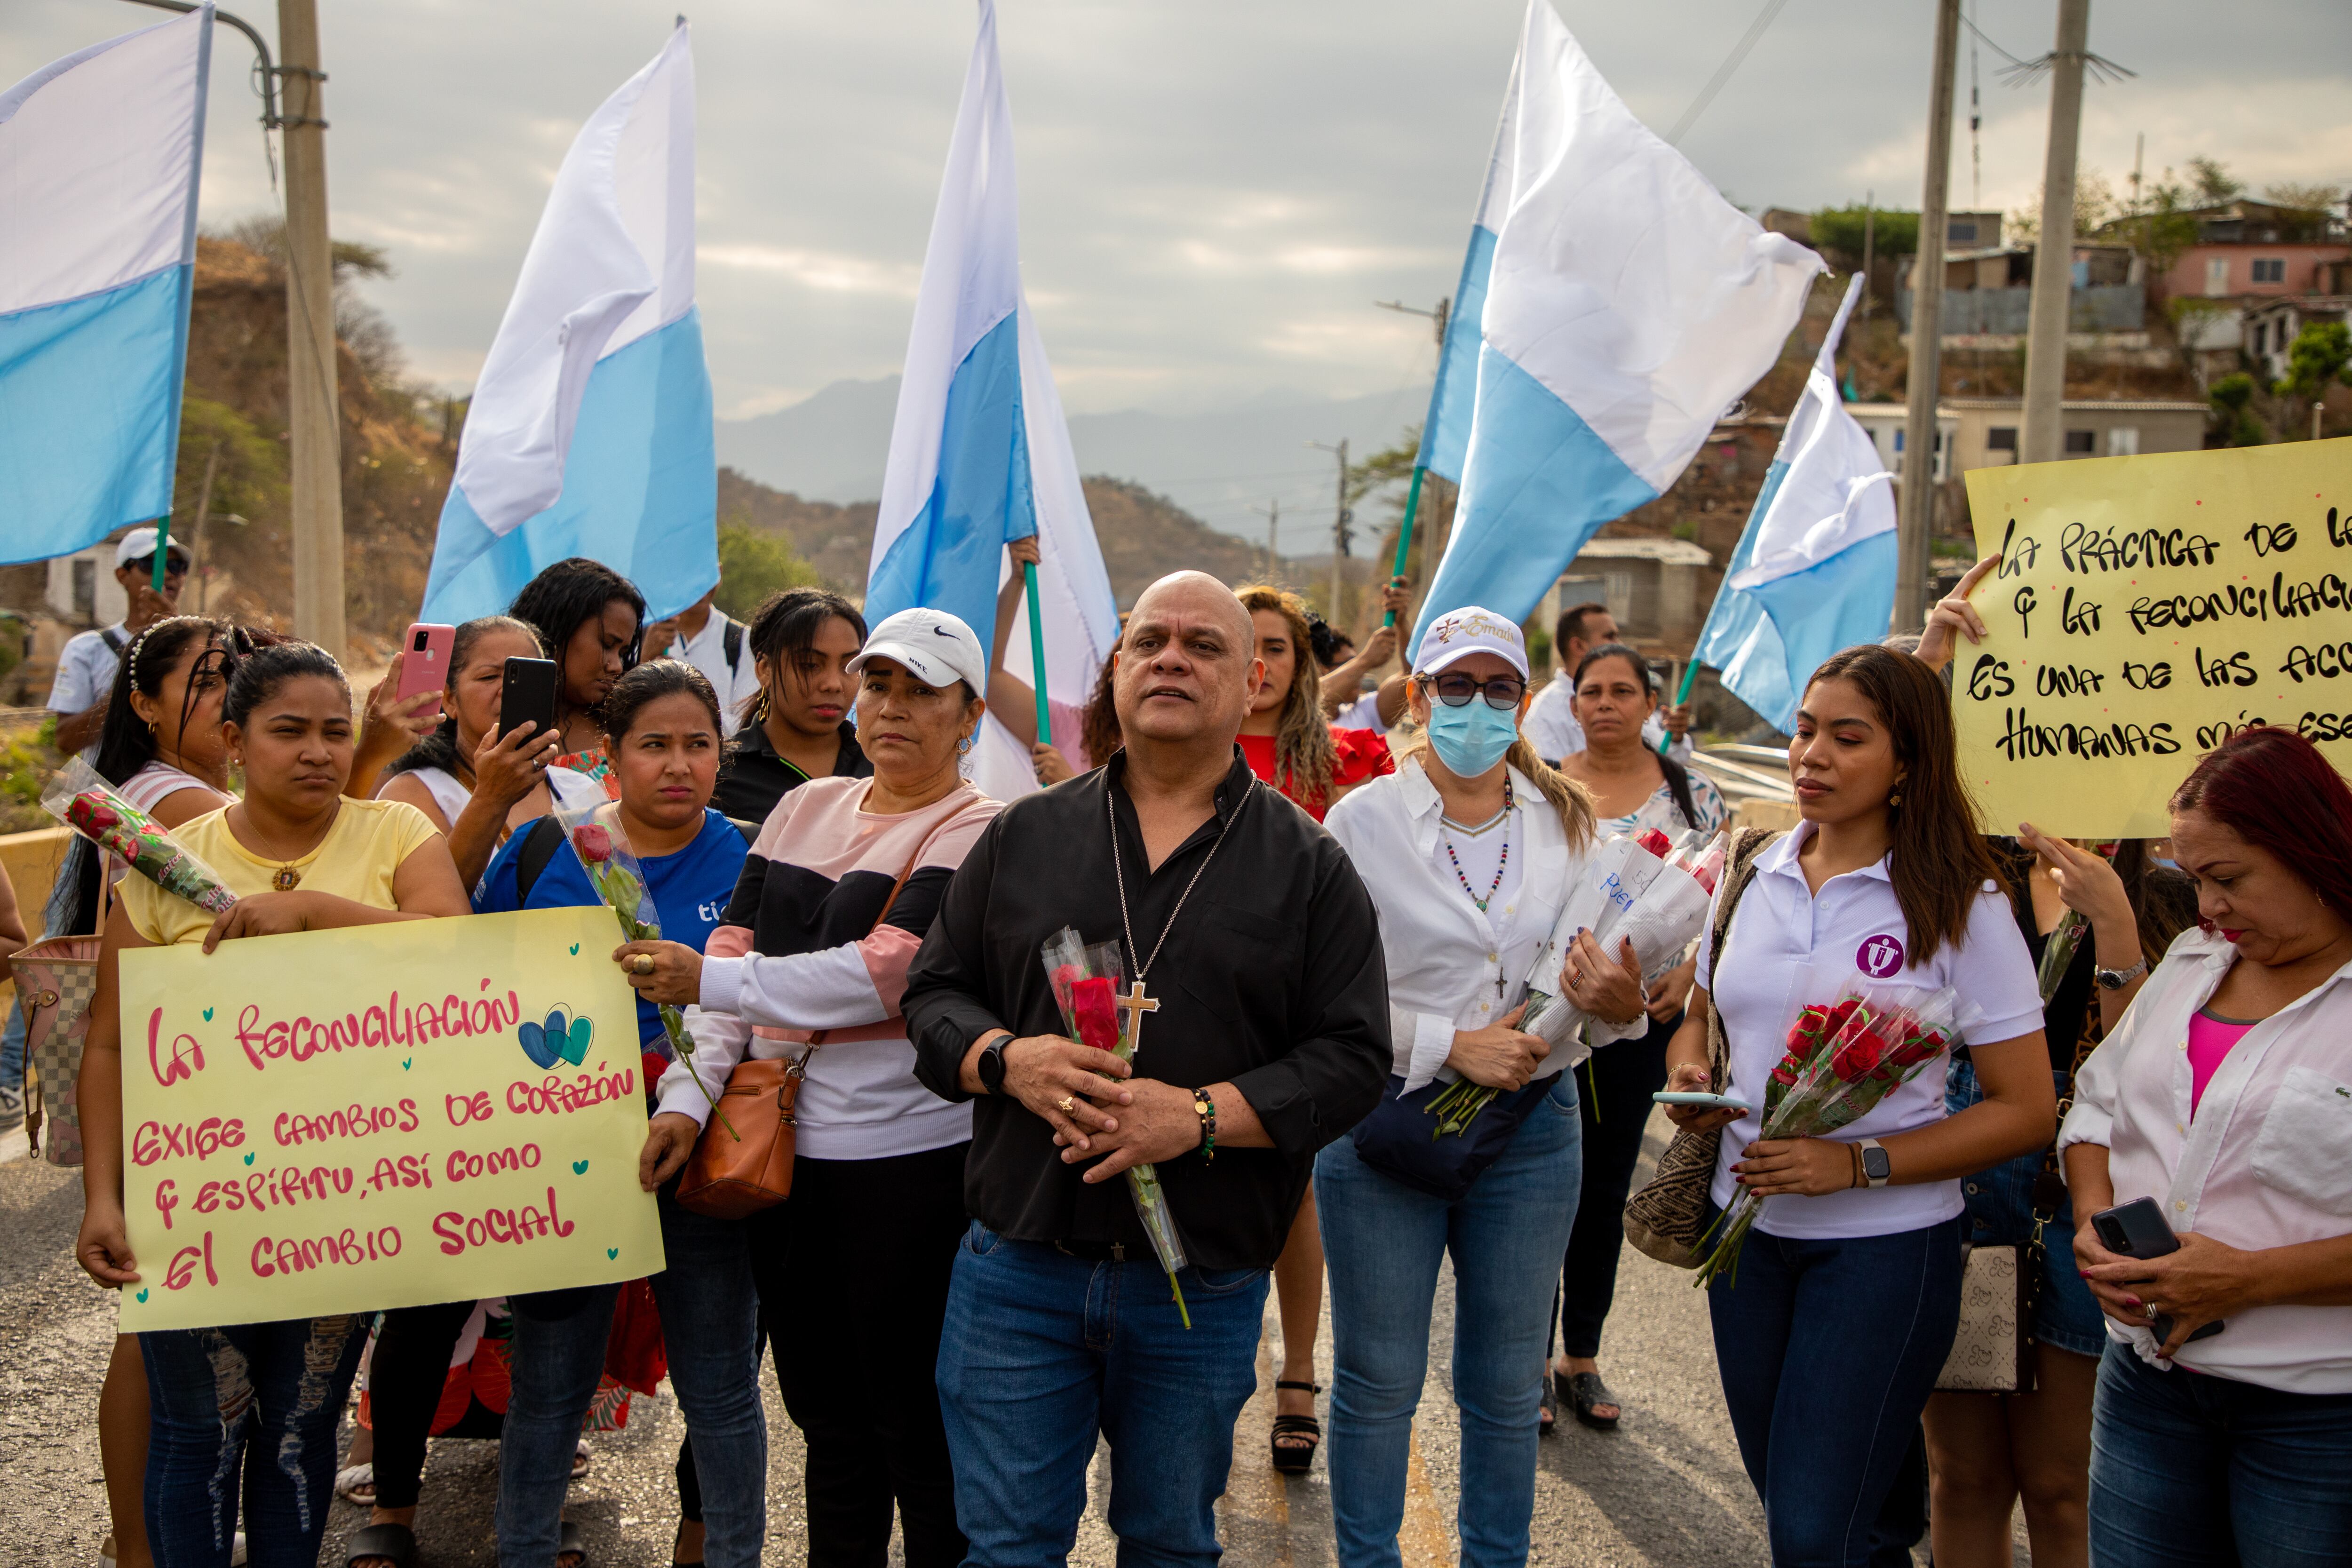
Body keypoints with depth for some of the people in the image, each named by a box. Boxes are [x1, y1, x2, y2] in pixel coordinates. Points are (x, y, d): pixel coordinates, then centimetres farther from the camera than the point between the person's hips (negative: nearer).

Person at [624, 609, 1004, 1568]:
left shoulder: (975, 833, -8)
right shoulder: (806, 809, 12)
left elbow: (884, 971, -20)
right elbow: (737, 946, 5)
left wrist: (711, 981, -22)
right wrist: (688, 1094, -7)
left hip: (908, 1157, -6)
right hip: (783, 1149, 6)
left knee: (914, 1418, 5)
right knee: (823, 1410, 19)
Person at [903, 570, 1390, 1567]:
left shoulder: (1310, 867, 0)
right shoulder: (1024, 836, 6)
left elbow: (1353, 1058, -5)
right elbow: (933, 992, 8)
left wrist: (1201, 1115, -18)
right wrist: (1007, 1060, -13)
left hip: (1204, 1287, 0)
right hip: (1018, 1269, 1)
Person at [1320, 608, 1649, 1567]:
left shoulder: (1567, 822, 5)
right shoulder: (1363, 822, -6)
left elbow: (1602, 988, 7)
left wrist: (1621, 1007, -15)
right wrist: (1449, 1045, -18)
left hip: (1532, 1127, 3)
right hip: (1385, 1126, -3)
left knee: (1505, 1384, 15)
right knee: (1379, 1381, 10)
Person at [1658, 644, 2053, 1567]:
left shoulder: (1959, 906, -10)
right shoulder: (1751, 876, 4)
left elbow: (2026, 1110, -10)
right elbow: (1700, 1015, 19)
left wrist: (1857, 1162, -19)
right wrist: (1688, 1072, -5)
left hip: (1886, 1241, -5)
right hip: (1748, 1225, 5)